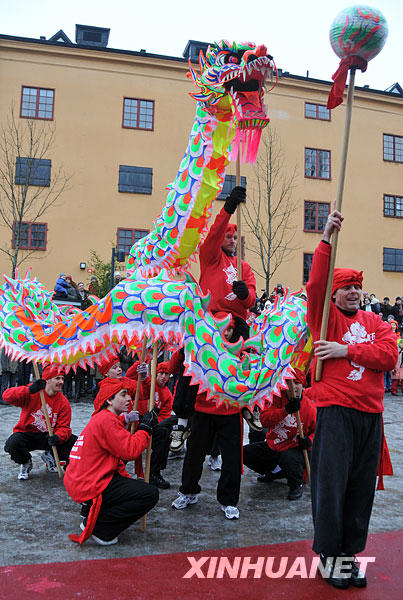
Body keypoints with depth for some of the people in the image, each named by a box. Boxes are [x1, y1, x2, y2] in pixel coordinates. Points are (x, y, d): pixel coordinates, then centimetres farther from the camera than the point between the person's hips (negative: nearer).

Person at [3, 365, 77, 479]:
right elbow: (7, 396, -27)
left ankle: (49, 456, 14)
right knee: (12, 444, -34)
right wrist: (29, 390, -42)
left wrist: (58, 437, -31)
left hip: (48, 436, 2)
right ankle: (25, 463, 3)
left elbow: (63, 426, -7)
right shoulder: (32, 393, -14)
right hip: (26, 433, -2)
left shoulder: (63, 402, -5)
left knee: (74, 442, -18)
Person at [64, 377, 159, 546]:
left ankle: (91, 510, 15)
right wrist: (145, 428, -8)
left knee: (139, 485, 27)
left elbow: (116, 457, 20)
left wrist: (128, 479, 12)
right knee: (150, 494, -14)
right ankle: (97, 525, -9)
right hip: (89, 487, -11)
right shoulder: (107, 420, -17)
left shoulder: (101, 418, 18)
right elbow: (130, 451, -21)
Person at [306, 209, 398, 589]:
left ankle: (350, 551, 27)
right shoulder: (325, 317, 3)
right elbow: (316, 284, -14)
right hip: (335, 411, -4)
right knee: (331, 483, 0)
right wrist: (326, 239, -19)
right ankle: (328, 553, 17)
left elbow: (390, 355, -2)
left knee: (362, 486, 11)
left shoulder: (375, 323, 14)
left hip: (370, 413, 5)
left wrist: (346, 350, -10)